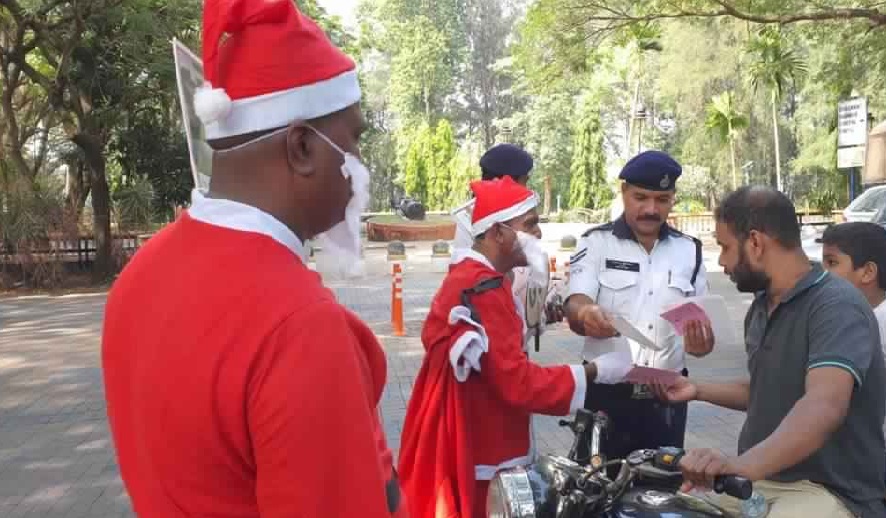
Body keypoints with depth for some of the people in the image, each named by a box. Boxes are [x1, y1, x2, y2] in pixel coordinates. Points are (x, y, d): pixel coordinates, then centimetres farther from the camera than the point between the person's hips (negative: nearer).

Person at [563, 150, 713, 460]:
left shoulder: (689, 250, 5)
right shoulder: (596, 243, -5)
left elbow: (702, 319, 9)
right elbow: (575, 309, -16)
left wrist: (701, 341, -15)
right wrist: (586, 315, -40)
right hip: (606, 394, -3)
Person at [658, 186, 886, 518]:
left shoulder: (837, 306, -19)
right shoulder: (761, 307, 10)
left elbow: (823, 407, -36)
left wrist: (743, 465, -50)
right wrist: (698, 391, 15)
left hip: (830, 491, -8)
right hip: (761, 478, 8)